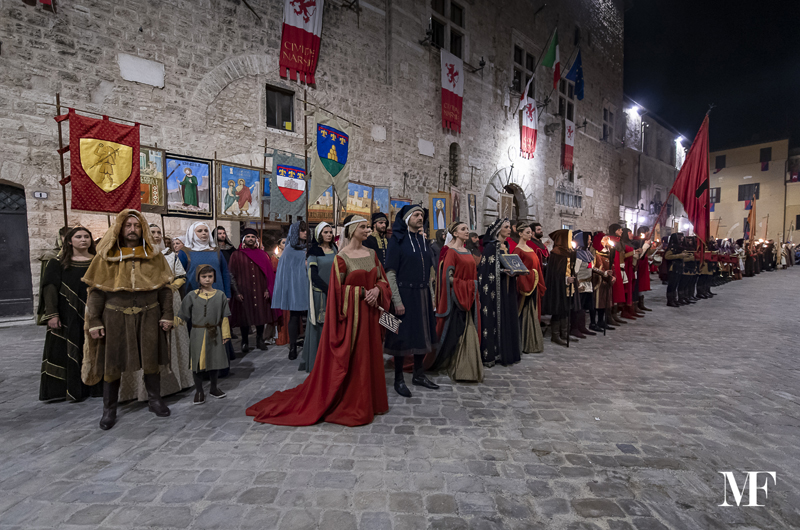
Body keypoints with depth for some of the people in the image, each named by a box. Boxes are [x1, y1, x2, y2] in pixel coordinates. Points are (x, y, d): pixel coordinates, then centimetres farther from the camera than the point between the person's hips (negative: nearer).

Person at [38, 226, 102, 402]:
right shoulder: (58, 263, 4)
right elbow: (50, 289, -2)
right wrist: (52, 314, -12)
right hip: (68, 317, -1)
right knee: (67, 351, 2)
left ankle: (95, 386, 16)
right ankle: (70, 387, 12)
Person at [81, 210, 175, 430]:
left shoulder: (154, 256, 4)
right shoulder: (106, 257, 2)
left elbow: (165, 288, 4)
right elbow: (95, 291, 1)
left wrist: (167, 315, -2)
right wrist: (94, 321, -5)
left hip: (148, 316, 1)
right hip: (115, 317, 0)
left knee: (151, 360, 9)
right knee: (112, 363, 8)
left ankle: (154, 400, 26)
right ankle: (109, 409, 24)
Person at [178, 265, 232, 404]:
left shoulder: (220, 295, 1)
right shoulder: (191, 296, -2)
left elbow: (224, 317, 3)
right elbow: (182, 316, 2)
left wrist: (225, 334, 2)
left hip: (214, 334, 1)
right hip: (198, 334, -1)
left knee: (214, 361, 12)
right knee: (197, 362, 5)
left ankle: (214, 388, 31)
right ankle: (199, 391, 22)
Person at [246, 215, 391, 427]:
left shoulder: (372, 254, 8)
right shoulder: (341, 257, -10)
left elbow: (382, 279, 11)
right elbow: (338, 289, -10)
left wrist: (377, 290, -9)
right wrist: (362, 292, -15)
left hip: (370, 312, 6)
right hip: (351, 313, -6)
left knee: (371, 357, 14)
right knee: (350, 360, 3)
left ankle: (370, 401, 31)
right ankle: (349, 405, 21)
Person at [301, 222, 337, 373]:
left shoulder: (335, 249, 11)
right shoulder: (314, 251, -2)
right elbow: (314, 275, -10)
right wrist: (328, 290, -17)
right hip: (319, 293, -4)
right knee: (319, 327, 1)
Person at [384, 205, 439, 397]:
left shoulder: (422, 240, 12)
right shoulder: (397, 240, -7)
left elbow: (429, 271, 14)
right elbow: (390, 273, -13)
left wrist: (431, 297, 11)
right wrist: (397, 301, -18)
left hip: (423, 294, 7)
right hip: (404, 293, -6)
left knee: (423, 335, 13)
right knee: (403, 337, 1)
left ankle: (419, 375, 29)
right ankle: (399, 379, 17)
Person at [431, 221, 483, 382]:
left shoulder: (468, 252, 14)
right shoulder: (451, 252, -10)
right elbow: (447, 277, -16)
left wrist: (473, 290, 10)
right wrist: (465, 285, -14)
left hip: (469, 298, 8)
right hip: (457, 297, -7)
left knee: (469, 333, 9)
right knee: (455, 332, -2)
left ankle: (468, 367, 19)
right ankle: (456, 367, 9)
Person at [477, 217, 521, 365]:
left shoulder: (505, 247, 15)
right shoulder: (490, 246, -10)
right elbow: (485, 269, -16)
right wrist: (504, 270, -21)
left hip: (507, 288, 8)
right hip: (495, 288, -8)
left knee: (507, 317, 10)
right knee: (495, 318, -5)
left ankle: (506, 351, 20)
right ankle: (492, 353, 5)